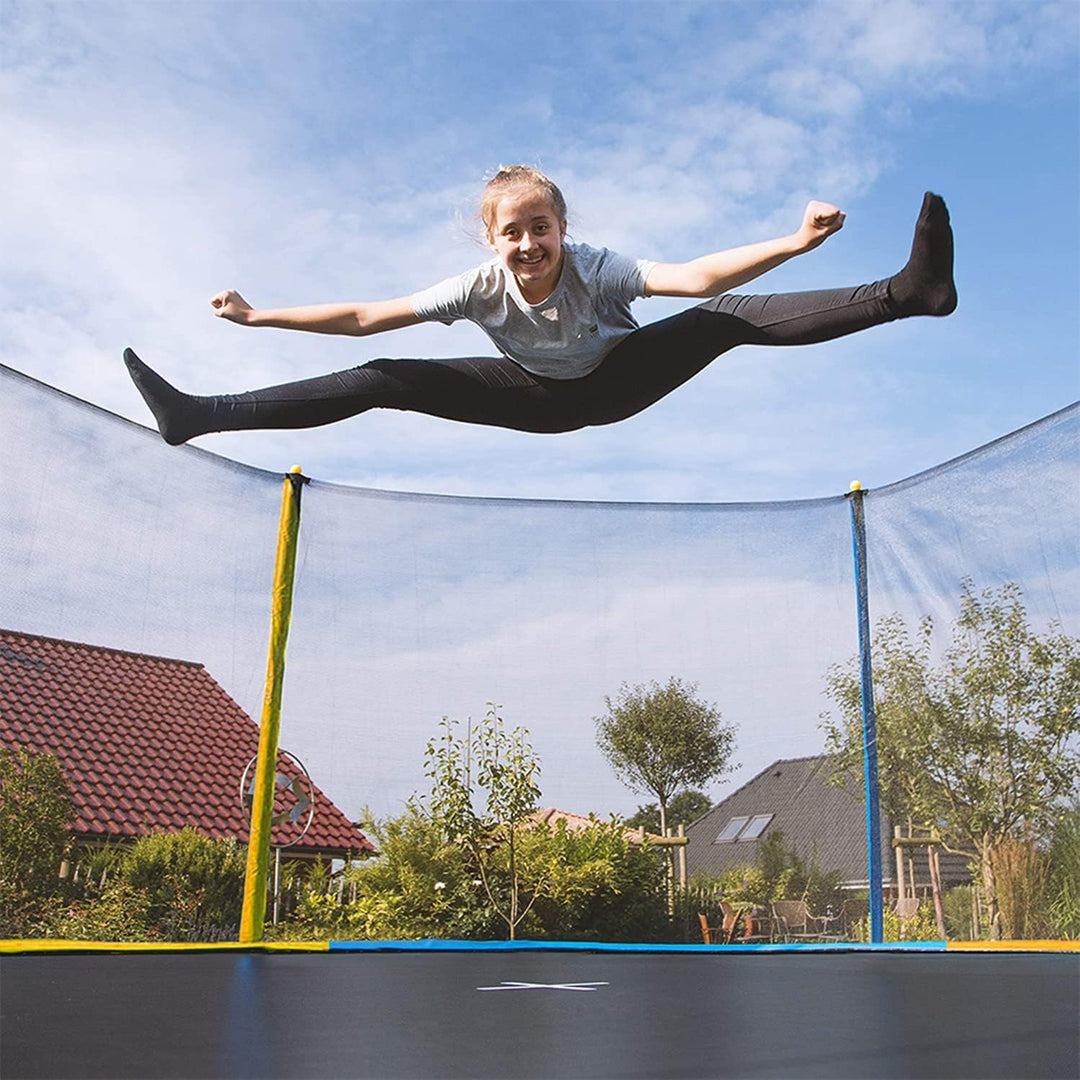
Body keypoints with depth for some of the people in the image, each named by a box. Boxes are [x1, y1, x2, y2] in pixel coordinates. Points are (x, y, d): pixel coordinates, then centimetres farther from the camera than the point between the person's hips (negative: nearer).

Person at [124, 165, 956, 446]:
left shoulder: (597, 268, -32)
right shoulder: (481, 286, -26)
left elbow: (695, 276, -46)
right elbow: (366, 317, -20)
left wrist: (793, 243, -59)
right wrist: (260, 316, -21)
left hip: (618, 379, -1)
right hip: (544, 400, 1)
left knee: (726, 320, -27)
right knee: (385, 381, -11)